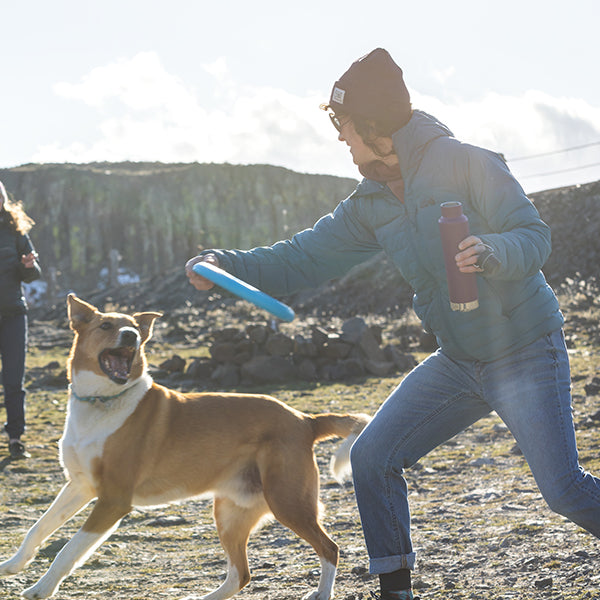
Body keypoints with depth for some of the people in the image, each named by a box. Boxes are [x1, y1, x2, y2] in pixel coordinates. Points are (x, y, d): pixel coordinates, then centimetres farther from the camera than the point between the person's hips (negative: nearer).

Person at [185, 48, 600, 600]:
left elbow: (535, 236, -18)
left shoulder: (463, 163, -16)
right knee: (372, 458, 2)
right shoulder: (371, 203, 5)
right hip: (457, 362, 7)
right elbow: (308, 257, 10)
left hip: (525, 352, -7)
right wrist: (229, 265, -2)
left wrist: (490, 251, -40)